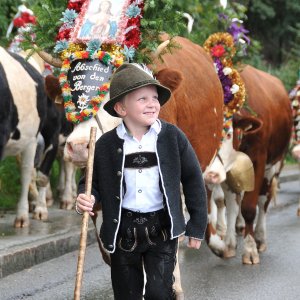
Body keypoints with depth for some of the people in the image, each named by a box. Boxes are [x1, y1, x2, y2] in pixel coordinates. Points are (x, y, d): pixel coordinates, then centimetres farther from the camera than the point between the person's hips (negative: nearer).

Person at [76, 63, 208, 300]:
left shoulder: (173, 137, -7)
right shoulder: (106, 145, -5)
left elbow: (193, 180, 1)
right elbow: (93, 181, 8)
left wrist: (197, 226, 2)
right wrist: (86, 197, -16)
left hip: (162, 229, -1)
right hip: (123, 230, 2)